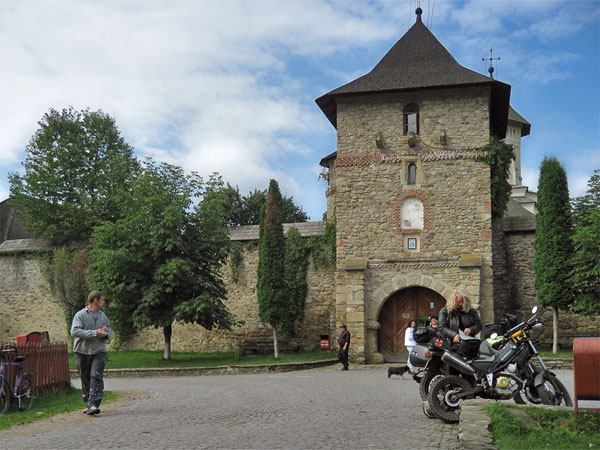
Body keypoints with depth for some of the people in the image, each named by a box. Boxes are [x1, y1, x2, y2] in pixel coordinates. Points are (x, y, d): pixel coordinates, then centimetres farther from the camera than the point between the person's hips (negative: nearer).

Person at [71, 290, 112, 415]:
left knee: (96, 376, -14)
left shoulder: (103, 316, 14)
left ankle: (93, 405, -19)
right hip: (82, 351, -2)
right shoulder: (80, 315, -3)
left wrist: (106, 333, -6)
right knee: (85, 379, 6)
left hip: (99, 351, 2)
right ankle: (88, 404, 20)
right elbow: (75, 331, -18)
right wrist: (95, 333, -20)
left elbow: (109, 334, 20)